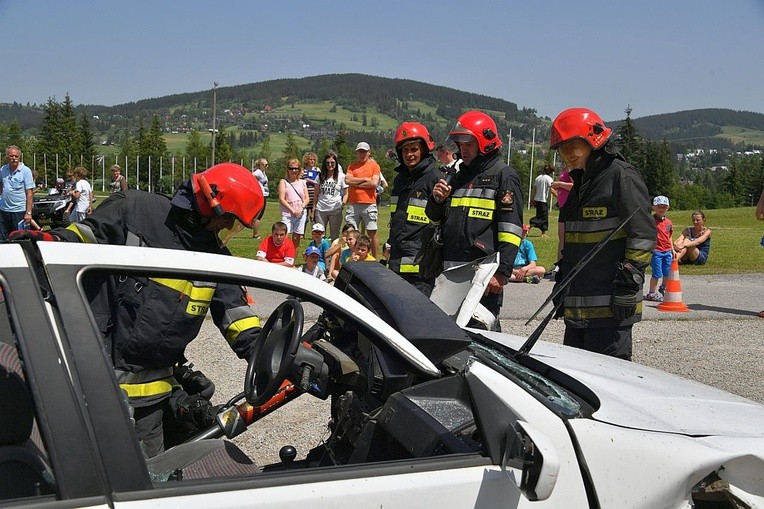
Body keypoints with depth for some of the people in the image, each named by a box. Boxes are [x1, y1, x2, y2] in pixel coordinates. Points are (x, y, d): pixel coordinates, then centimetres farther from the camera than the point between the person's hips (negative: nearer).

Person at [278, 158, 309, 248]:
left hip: (301, 213, 3)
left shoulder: (302, 182, 14)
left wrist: (301, 208, -9)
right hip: (287, 213, -3)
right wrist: (293, 210, -12)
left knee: (296, 239, 4)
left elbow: (307, 198, 10)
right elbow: (281, 199, -3)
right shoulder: (283, 182, 5)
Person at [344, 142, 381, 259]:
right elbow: (347, 180, -2)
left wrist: (356, 183, -3)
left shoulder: (374, 166, 6)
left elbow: (374, 183, -8)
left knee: (372, 233, 1)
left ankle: (374, 259, 7)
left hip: (369, 204, -3)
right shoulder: (352, 166, 14)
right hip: (353, 204, 3)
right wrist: (365, 179, -3)